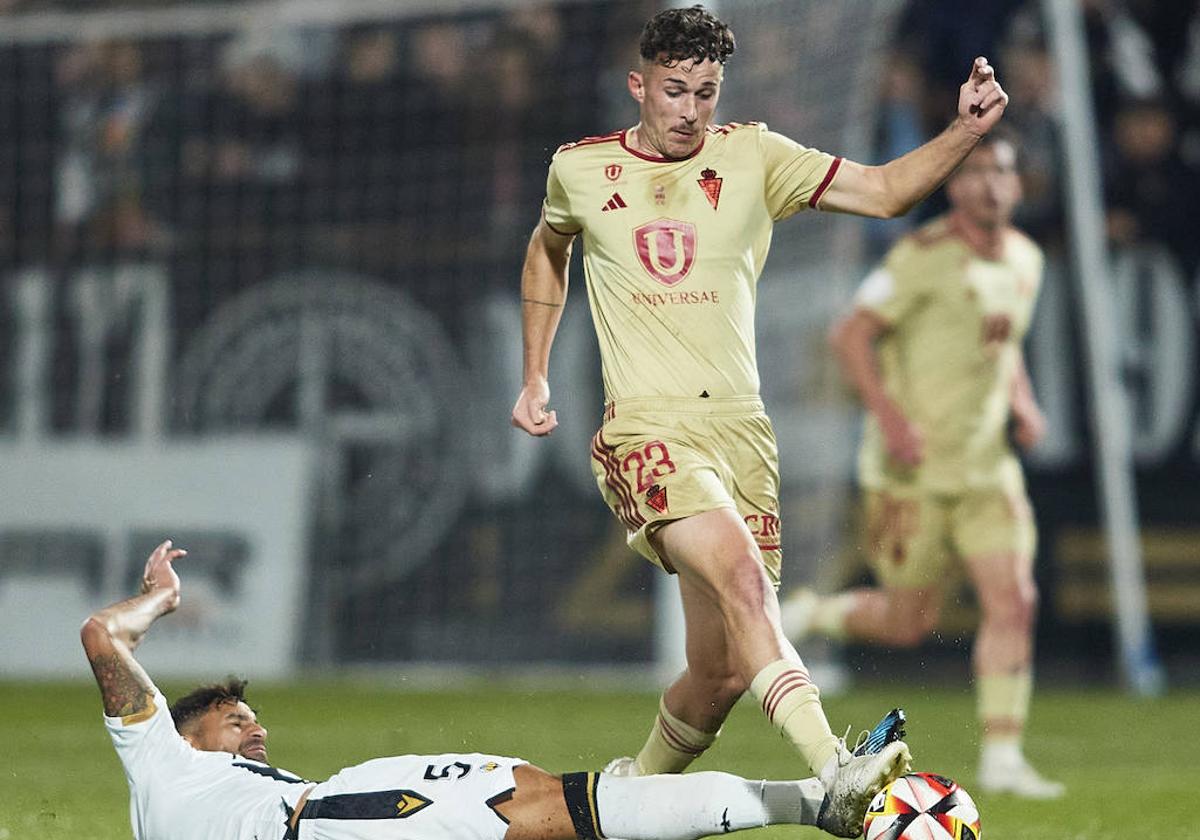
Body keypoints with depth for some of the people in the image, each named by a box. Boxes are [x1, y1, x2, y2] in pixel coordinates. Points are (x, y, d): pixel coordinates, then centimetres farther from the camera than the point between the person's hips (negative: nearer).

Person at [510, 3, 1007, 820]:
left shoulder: (752, 157, 7)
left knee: (723, 673, 3)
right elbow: (548, 249, 28)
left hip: (741, 427, 3)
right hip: (647, 428, -3)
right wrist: (535, 375, 25)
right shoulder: (580, 169, 7)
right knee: (742, 575, -32)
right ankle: (832, 770, -46)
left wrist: (968, 128, -15)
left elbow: (883, 190, 0)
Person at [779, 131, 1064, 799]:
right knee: (910, 623, 2)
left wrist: (1024, 405, 7)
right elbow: (851, 335, -13)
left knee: (1014, 601, -9)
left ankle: (1003, 758, -3)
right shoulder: (925, 256, -14)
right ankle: (808, 615, 32)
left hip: (988, 466, 6)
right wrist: (888, 414, -24)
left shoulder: (1025, 260, 8)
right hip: (914, 468, -6)